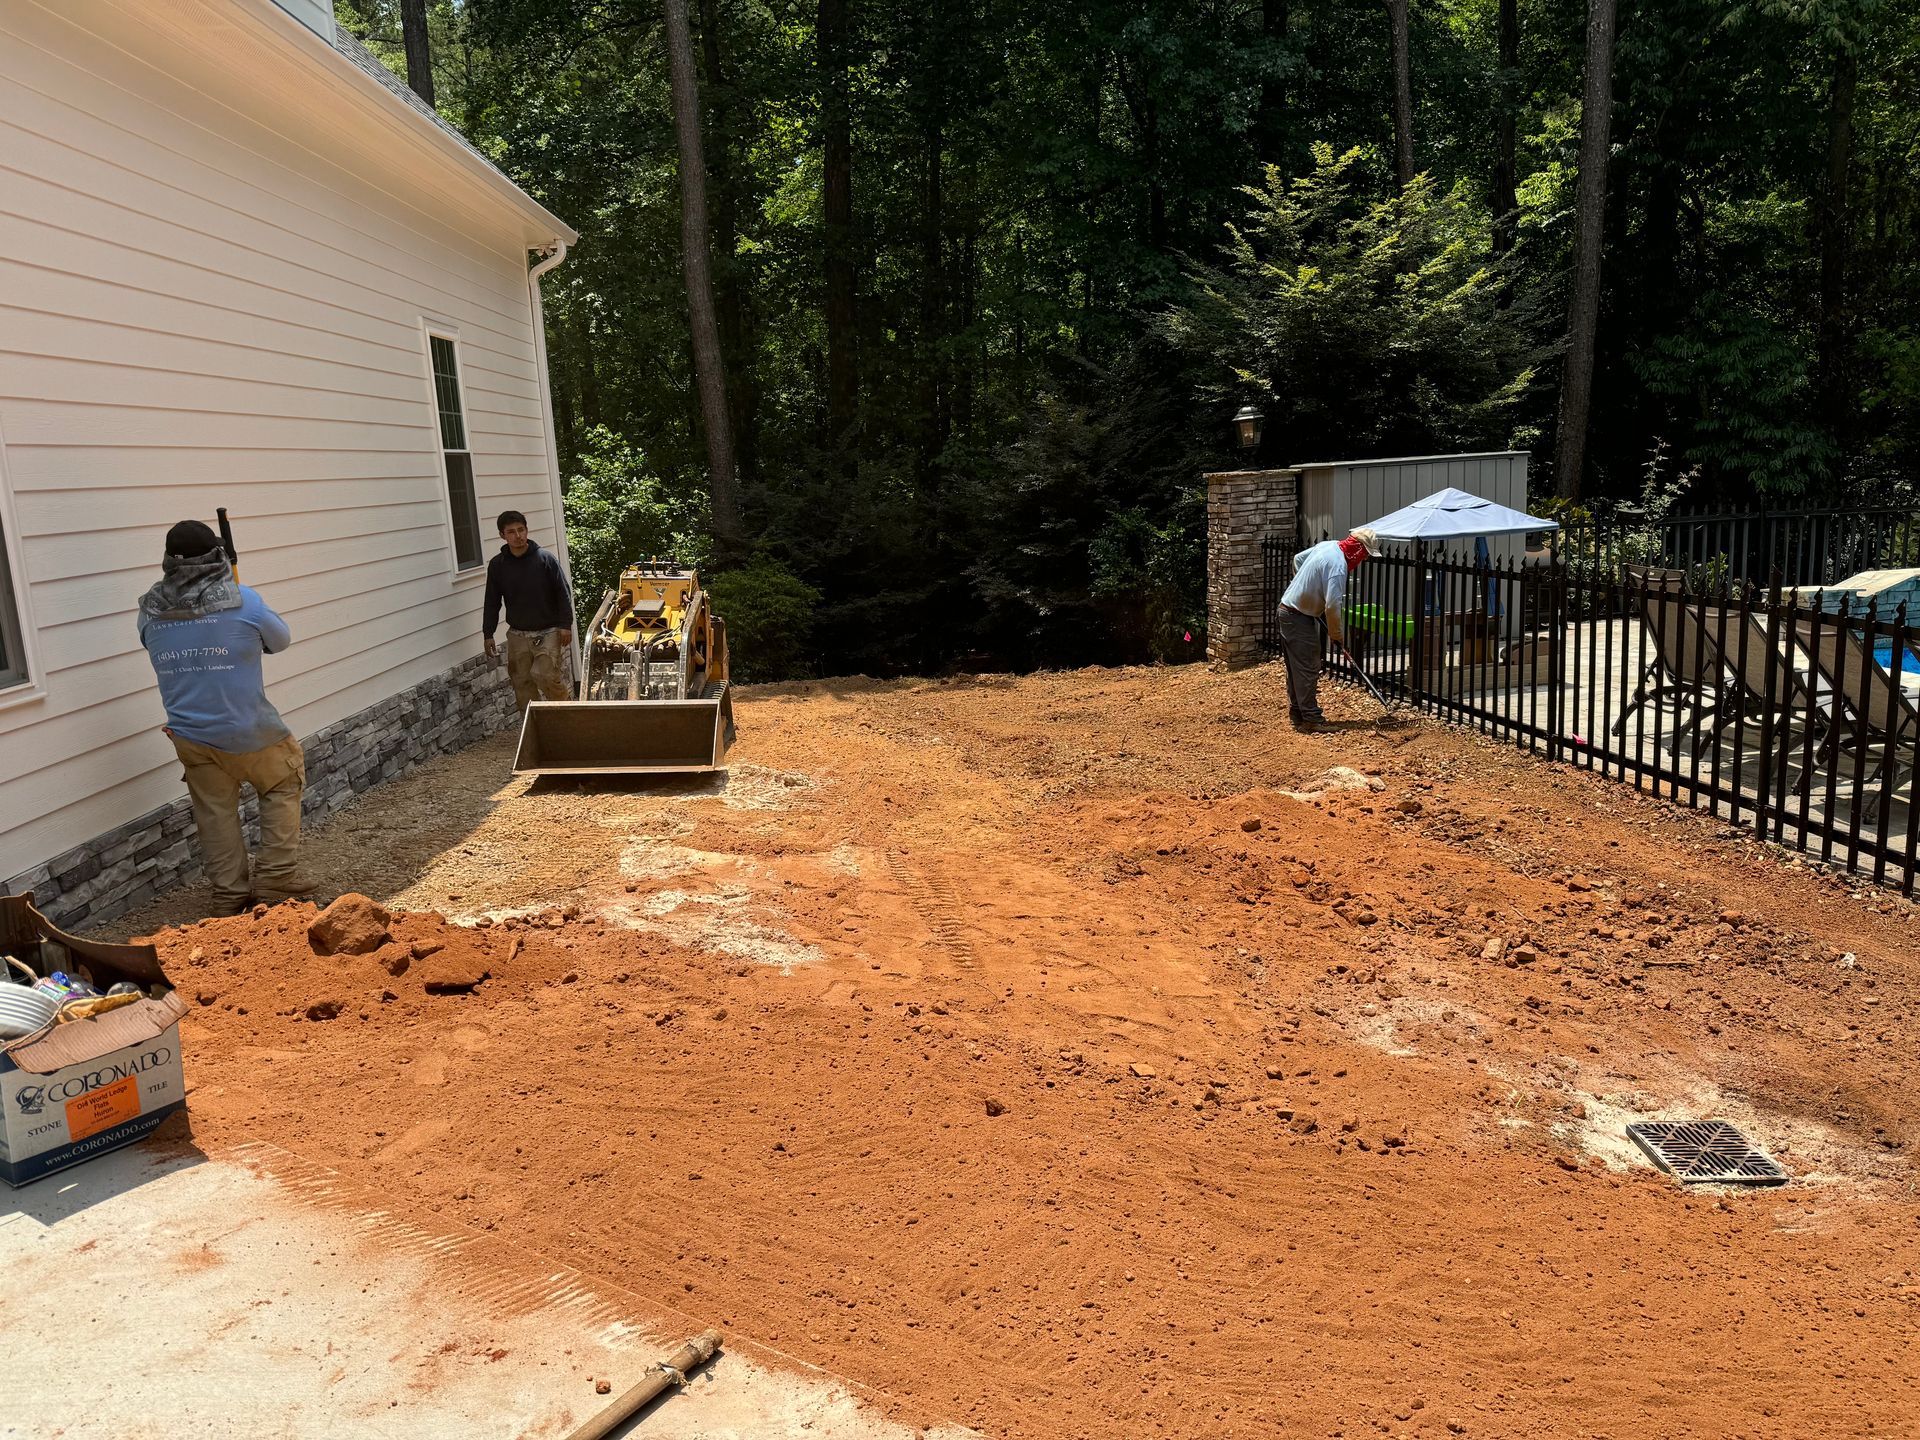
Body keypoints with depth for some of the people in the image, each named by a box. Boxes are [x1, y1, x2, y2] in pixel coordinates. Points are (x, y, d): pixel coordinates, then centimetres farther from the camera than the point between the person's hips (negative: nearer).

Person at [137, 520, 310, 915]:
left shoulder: (150, 611, -2)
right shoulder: (241, 600, -13)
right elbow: (281, 639, 4)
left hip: (190, 737, 4)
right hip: (248, 732, -3)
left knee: (215, 812, 14)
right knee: (283, 786, 17)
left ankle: (230, 895, 20)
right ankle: (276, 878, 13)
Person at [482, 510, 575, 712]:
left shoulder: (546, 558, -7)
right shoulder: (497, 565, 2)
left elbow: (563, 594, -5)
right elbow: (492, 602, 10)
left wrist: (565, 625, -11)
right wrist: (488, 634, 7)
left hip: (548, 632, -4)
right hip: (517, 635, 4)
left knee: (547, 676, -17)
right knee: (522, 683, 4)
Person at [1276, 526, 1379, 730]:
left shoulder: (1327, 545, 4)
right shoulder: (1338, 566, -24)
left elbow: (1298, 559, 20)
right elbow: (1332, 606, -25)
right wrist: (1337, 634, -11)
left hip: (1288, 610, 10)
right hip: (1299, 618, -10)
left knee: (1296, 668, 14)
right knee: (1308, 669, -7)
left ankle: (1297, 713, 21)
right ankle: (1310, 719, -5)